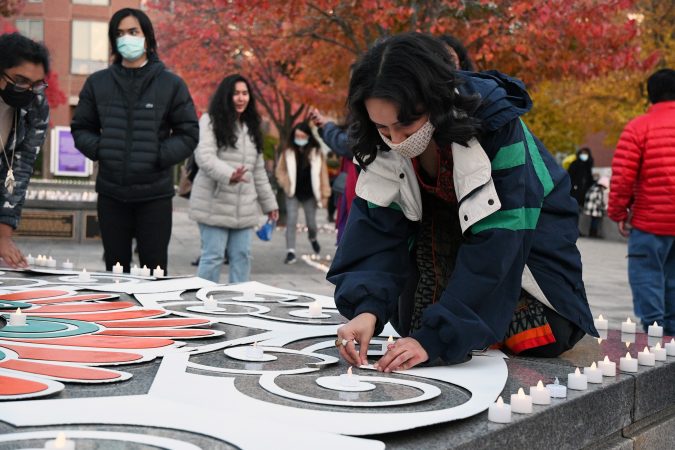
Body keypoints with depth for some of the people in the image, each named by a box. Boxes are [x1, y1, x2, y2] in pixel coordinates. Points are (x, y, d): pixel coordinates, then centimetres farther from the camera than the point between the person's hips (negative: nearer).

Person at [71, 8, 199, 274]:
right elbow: (81, 128, 13)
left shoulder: (171, 84, 0)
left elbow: (189, 133, 1)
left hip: (154, 194, -2)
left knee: (154, 269, 2)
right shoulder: (97, 83, 7)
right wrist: (99, 149, -5)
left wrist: (160, 156, -12)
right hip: (111, 193, 2)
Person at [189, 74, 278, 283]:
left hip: (244, 207, 6)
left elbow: (258, 169, 24)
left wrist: (269, 203, 21)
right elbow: (204, 157, -15)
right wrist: (228, 175, -32)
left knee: (241, 256, 5)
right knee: (213, 256, -5)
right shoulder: (210, 121, -1)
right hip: (215, 203, -6)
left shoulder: (251, 127, 21)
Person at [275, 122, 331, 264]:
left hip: (310, 195, 0)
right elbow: (280, 170, 9)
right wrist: (286, 184, -5)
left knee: (311, 223, 8)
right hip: (293, 195, 0)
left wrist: (325, 195, -5)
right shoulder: (287, 153, -2)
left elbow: (323, 175, -3)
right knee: (291, 221, -11)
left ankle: (313, 239, 43)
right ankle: (290, 252, -11)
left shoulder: (317, 153, -3)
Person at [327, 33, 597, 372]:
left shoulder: (496, 124, -37)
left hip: (528, 226, -3)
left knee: (540, 342, -14)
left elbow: (494, 245, -40)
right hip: (444, 223, 3)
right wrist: (367, 308, -44)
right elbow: (377, 227, -25)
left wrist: (434, 338, -45)